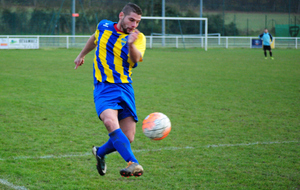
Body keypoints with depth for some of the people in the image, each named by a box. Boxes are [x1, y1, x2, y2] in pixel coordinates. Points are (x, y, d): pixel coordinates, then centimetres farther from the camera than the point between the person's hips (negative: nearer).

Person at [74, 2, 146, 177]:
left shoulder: (138, 37, -1)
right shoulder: (104, 26, 6)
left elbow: (136, 59, -21)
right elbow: (94, 38, 30)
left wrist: (131, 45, -41)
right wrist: (82, 55, 40)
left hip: (125, 88, 1)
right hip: (104, 87, -1)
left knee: (128, 138, -2)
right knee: (111, 122, -30)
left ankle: (101, 152, 29)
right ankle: (133, 163, -39)